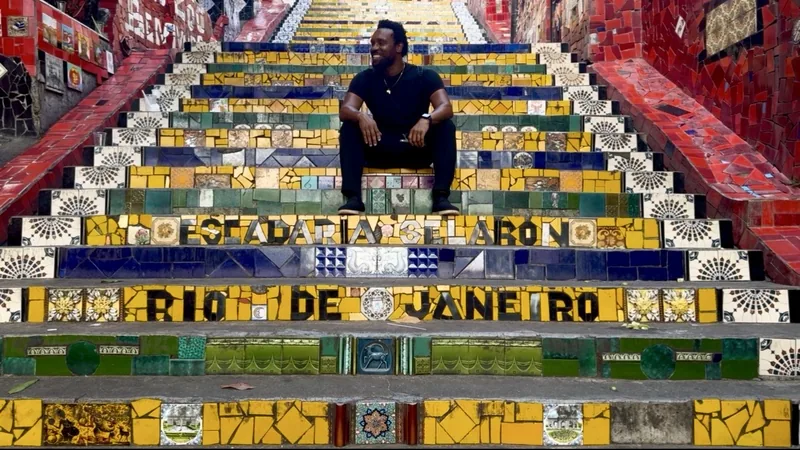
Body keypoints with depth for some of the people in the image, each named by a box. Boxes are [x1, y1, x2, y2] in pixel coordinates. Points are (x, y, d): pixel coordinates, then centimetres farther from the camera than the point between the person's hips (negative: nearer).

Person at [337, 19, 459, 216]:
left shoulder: (424, 76, -5)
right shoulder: (365, 78, 0)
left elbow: (446, 108, -21)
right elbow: (345, 110, -15)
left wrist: (426, 119, -44)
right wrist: (361, 116, -39)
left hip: (418, 148, -1)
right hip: (380, 150, 1)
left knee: (446, 126, -26)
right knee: (349, 127, -23)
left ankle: (441, 197, -35)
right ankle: (353, 197, -35)